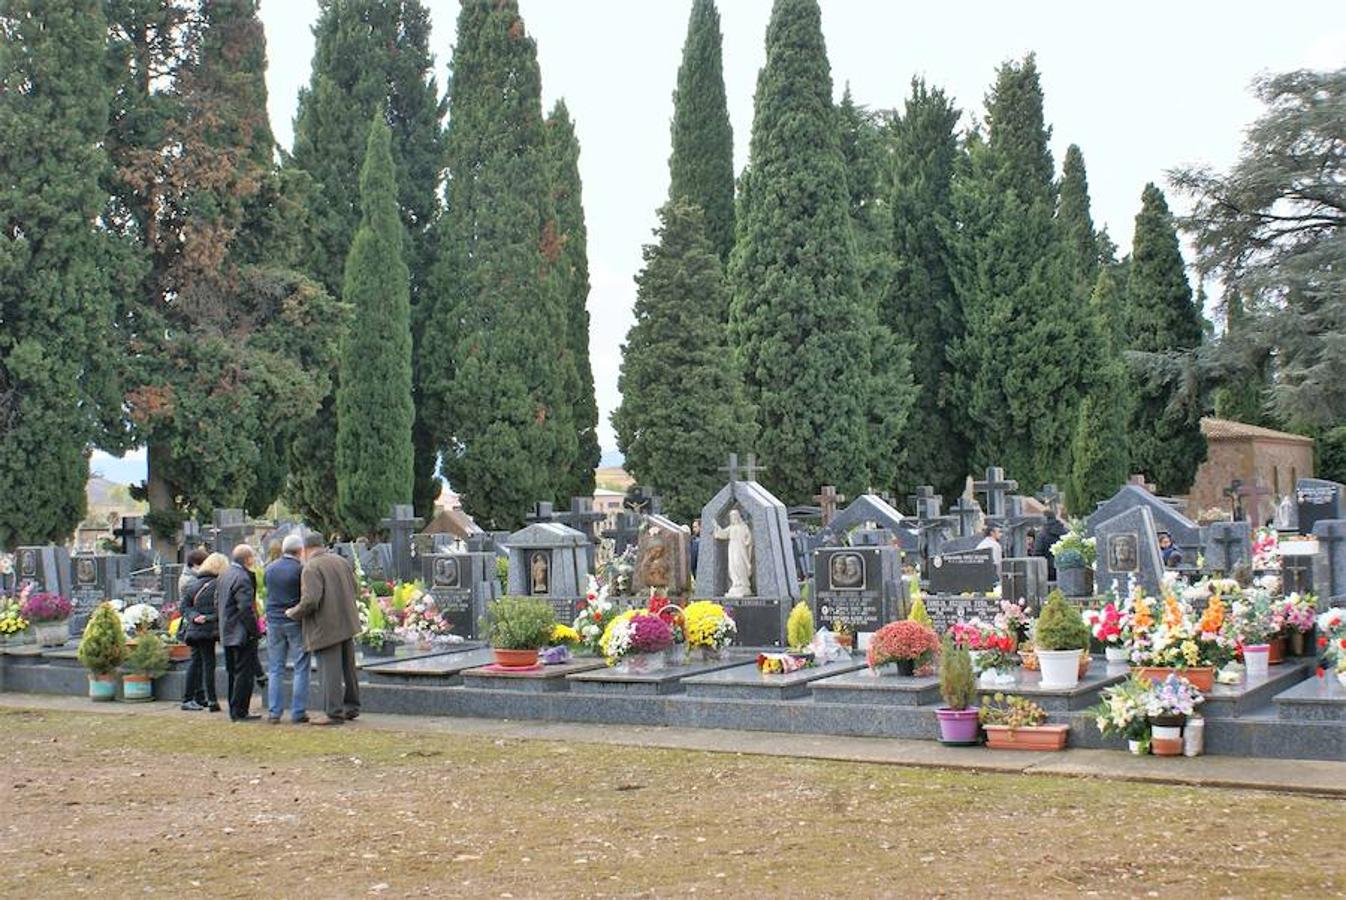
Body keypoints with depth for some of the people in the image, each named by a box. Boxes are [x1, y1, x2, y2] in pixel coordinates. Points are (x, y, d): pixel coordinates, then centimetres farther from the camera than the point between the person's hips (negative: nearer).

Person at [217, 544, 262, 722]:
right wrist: (256, 632, -16)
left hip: (227, 633, 10)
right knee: (245, 672, -4)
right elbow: (246, 608, -22)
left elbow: (217, 602, 18)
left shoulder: (223, 575, 11)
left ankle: (234, 711, 21)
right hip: (242, 634, -10)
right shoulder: (242, 578, -19)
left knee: (233, 672, 16)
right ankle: (239, 712, -3)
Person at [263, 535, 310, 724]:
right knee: (301, 669, 2)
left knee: (276, 669, 10)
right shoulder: (300, 569, -12)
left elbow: (268, 593, 16)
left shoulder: (269, 569, 7)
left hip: (273, 621, 5)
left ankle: (273, 712, 9)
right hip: (295, 622, -5)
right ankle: (298, 712, 1)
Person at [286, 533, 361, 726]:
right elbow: (355, 592, 13)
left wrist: (294, 613, -6)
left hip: (325, 627, -8)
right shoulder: (341, 561, 9)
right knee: (348, 668, 17)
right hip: (347, 623, 8)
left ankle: (335, 713, -1)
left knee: (330, 671, -2)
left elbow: (310, 600, -23)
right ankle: (351, 707, 27)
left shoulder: (311, 568, -14)